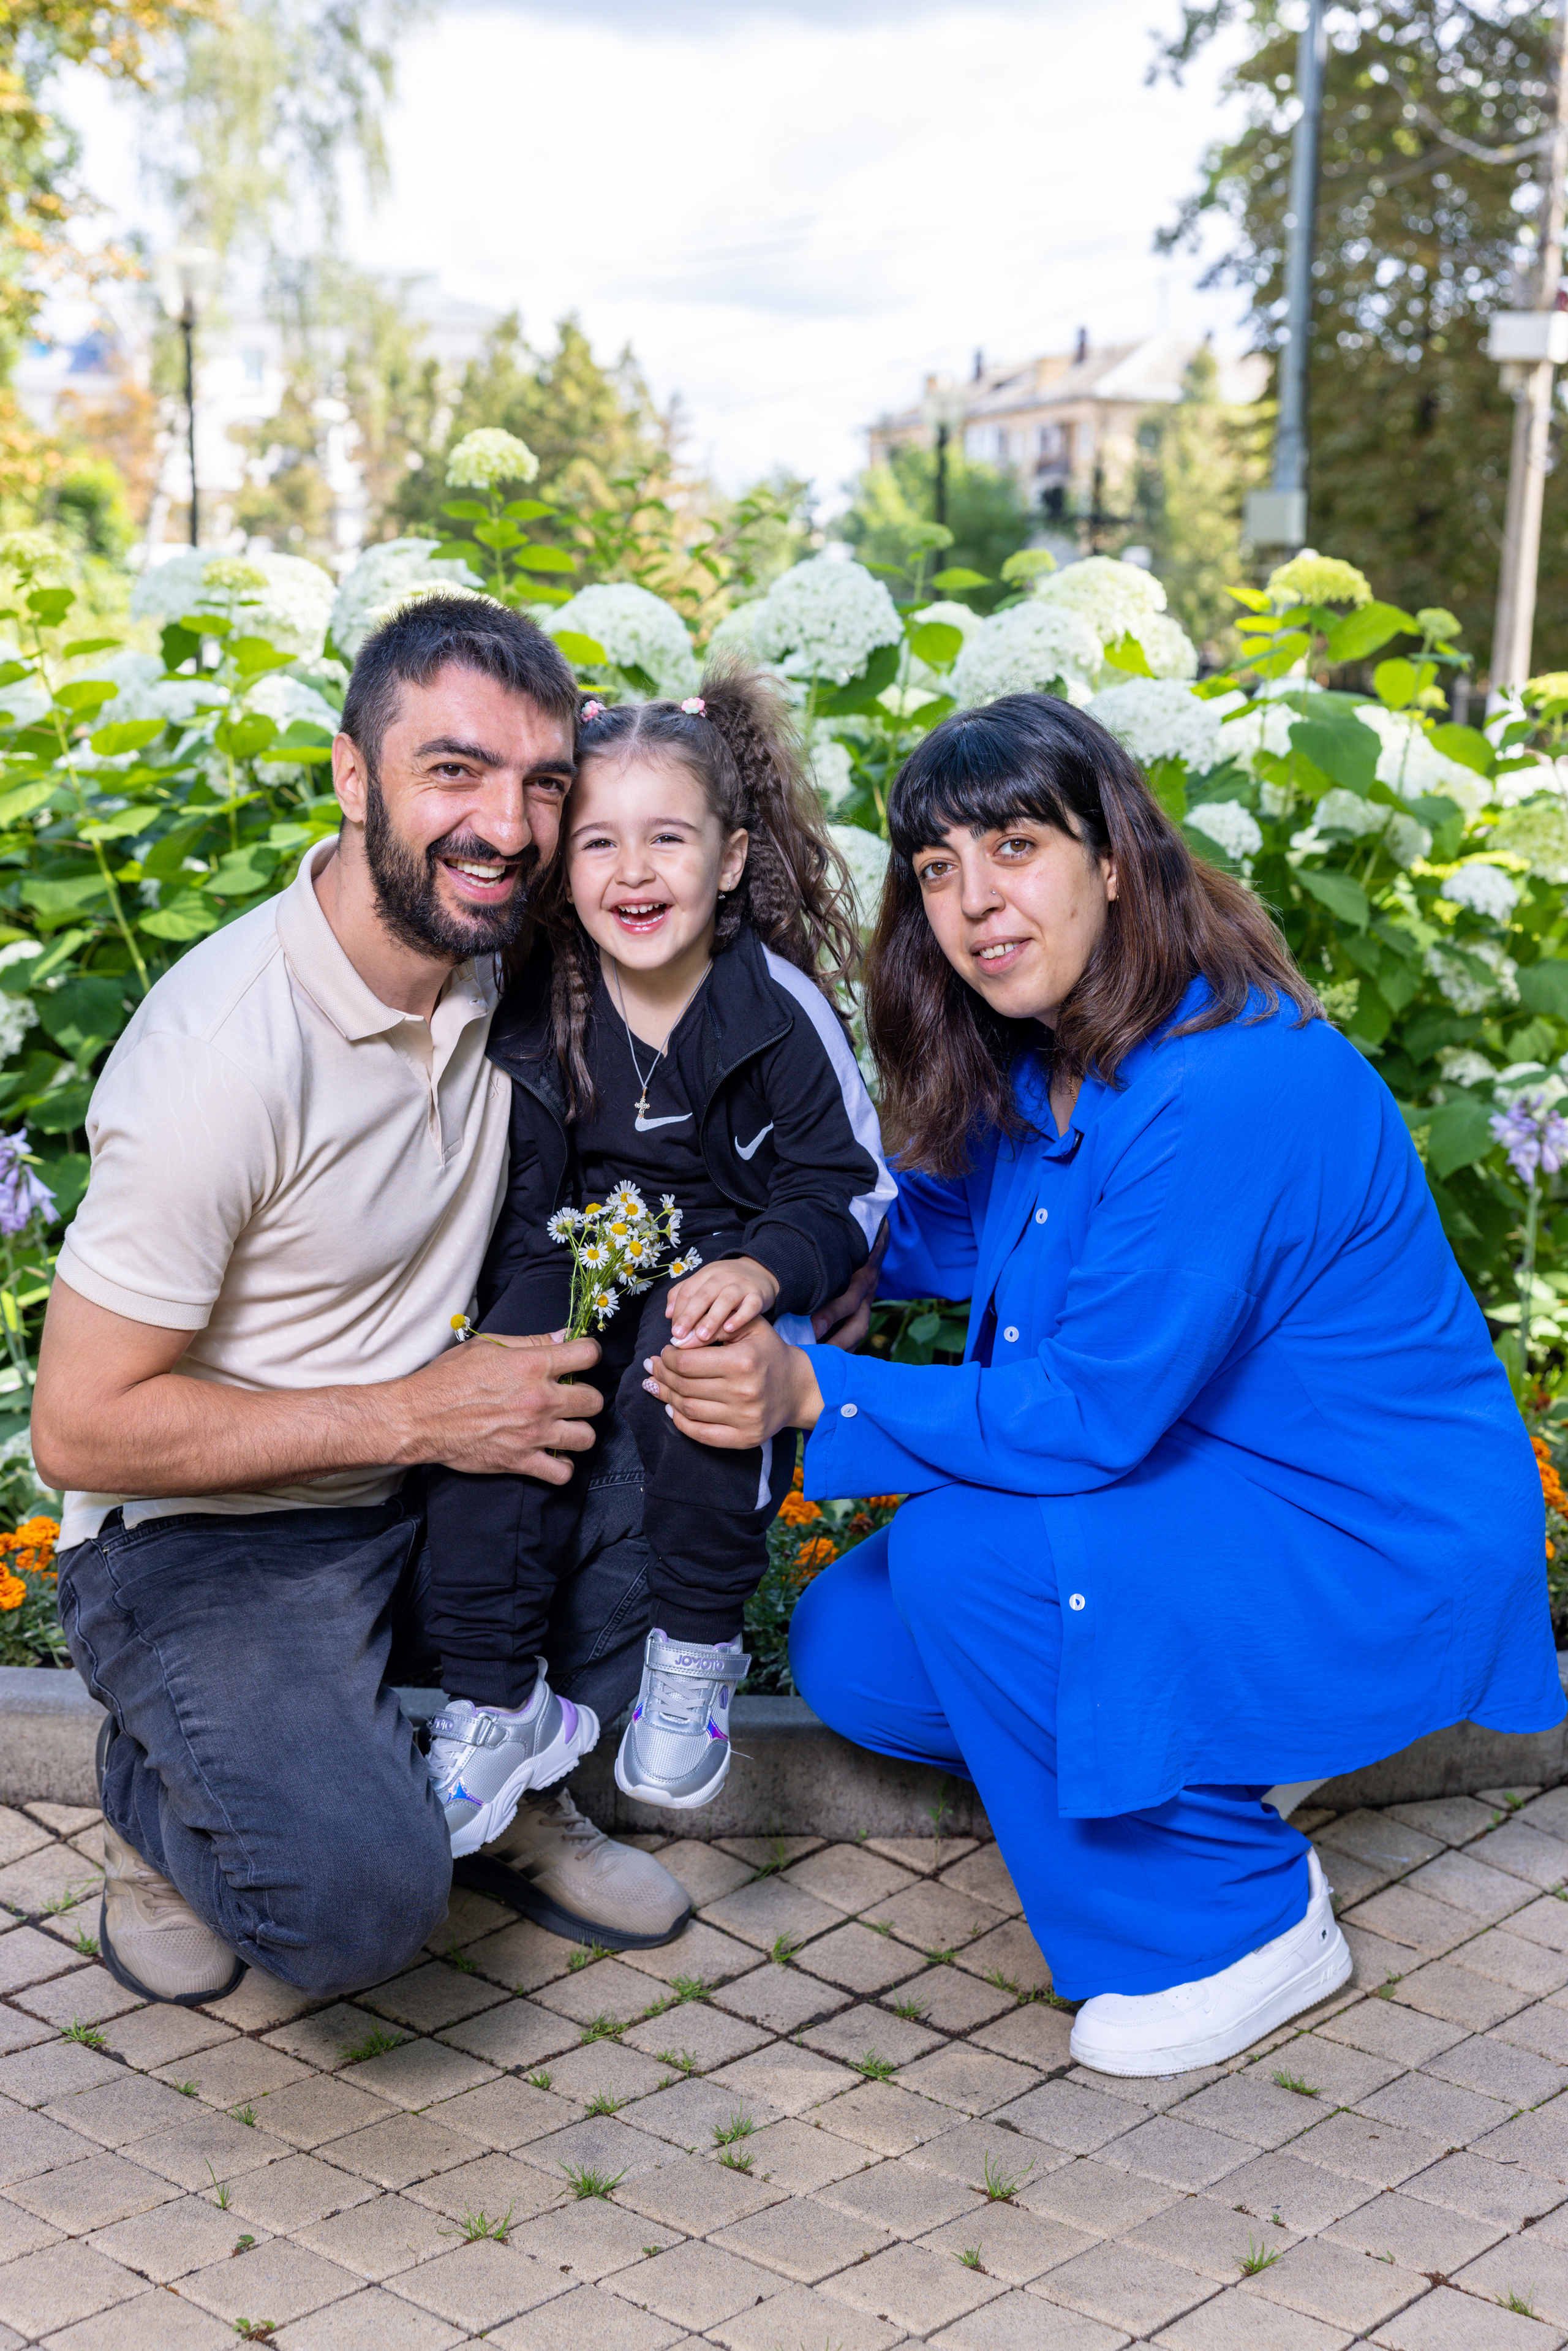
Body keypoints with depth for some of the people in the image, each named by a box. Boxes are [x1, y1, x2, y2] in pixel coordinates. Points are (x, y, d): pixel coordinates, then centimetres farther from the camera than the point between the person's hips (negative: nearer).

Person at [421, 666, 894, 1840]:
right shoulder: (535, 1011, -2)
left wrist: (765, 1268, -28)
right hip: (577, 1257, 3)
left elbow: (848, 1182, -7)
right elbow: (516, 1193, 8)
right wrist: (519, 1313, -10)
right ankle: (500, 1706, -12)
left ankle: (696, 1656, -10)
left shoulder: (779, 1006, -11)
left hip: (723, 1268, -3)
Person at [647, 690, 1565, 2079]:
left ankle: (1242, 1923, -7)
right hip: (1194, 1489, 9)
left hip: (1376, 1551, -9)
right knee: (849, 1651, 3)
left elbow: (1092, 1415, -29)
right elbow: (951, 1229, 13)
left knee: (960, 1555, -27)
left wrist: (816, 1397, -31)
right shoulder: (1045, 1055, -1)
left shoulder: (1231, 1090, -30)